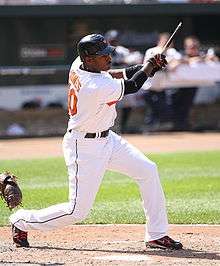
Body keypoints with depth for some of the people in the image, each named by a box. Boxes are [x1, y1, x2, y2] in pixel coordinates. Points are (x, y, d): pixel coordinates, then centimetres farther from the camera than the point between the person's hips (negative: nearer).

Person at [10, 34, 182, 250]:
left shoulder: (78, 65, -6)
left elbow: (108, 74, 11)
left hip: (107, 139, 10)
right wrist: (150, 65, 1)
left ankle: (157, 235, 10)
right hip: (85, 148, -10)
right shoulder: (97, 87, -31)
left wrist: (148, 67, 0)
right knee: (78, 210, -3)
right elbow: (132, 86, -16)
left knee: (148, 170, 4)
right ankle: (21, 221, 19)